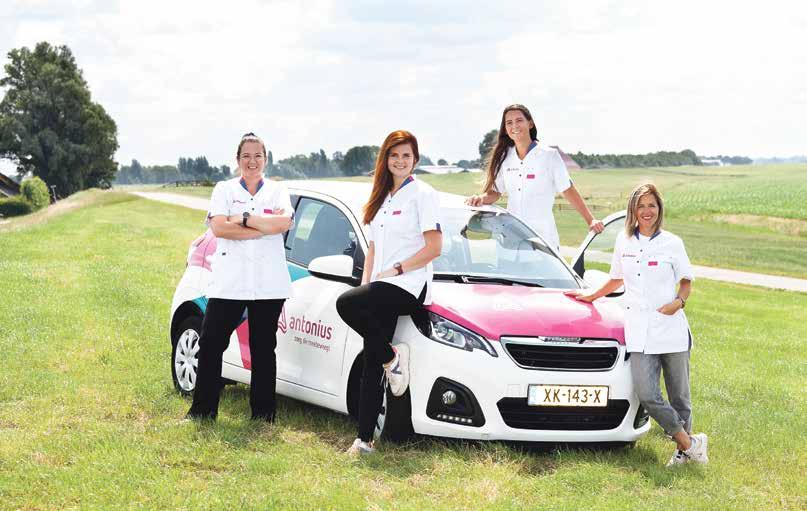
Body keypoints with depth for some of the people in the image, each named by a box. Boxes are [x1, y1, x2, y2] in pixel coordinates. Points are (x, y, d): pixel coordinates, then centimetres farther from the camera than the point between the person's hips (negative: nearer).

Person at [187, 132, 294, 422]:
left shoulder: (277, 191, 12)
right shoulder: (224, 190, 10)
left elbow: (284, 223, -9)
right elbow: (218, 227, -8)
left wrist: (243, 218, -10)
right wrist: (266, 227, -9)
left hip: (268, 283, 0)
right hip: (229, 280, 0)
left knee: (263, 349, 5)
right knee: (211, 344, -3)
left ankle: (263, 414, 11)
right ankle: (203, 410, 5)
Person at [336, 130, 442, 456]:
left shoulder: (422, 194, -1)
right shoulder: (381, 199, 22)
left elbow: (434, 247, -9)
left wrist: (396, 269, -13)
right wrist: (366, 283, 10)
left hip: (409, 287, -7)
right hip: (384, 292, 7)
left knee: (346, 303, -28)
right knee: (372, 363, 0)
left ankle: (392, 358, -10)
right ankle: (365, 439, 1)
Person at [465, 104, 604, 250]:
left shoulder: (549, 156, -4)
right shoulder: (504, 157, 8)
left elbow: (568, 191, -1)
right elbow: (494, 192, 12)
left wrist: (590, 220, -6)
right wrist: (481, 198, -11)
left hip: (543, 237, -3)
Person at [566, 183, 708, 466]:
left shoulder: (672, 243, 3)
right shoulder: (623, 241, 11)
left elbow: (686, 282, 10)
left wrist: (679, 302, -8)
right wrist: (591, 296, 32)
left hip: (672, 329, -2)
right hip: (640, 333, 2)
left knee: (679, 395, 4)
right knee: (647, 395, -12)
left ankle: (682, 451, 19)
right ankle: (690, 443, -1)